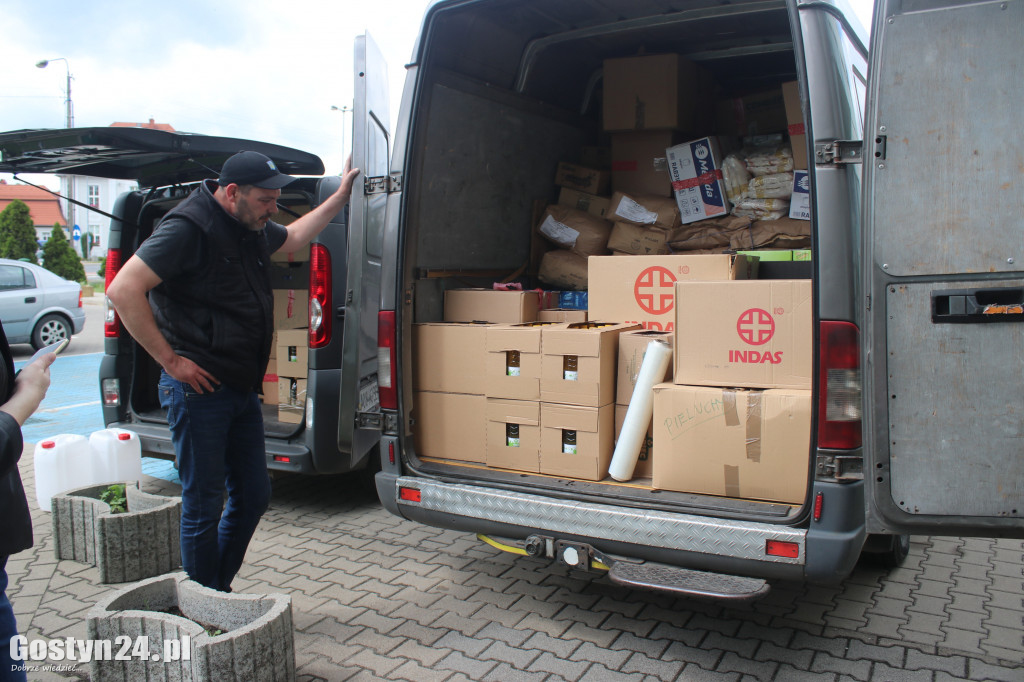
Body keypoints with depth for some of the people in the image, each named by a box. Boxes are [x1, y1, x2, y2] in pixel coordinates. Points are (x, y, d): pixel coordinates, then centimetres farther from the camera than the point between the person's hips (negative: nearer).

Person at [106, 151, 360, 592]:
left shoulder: (251, 228, 12)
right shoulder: (189, 228, -16)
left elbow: (292, 238, 34)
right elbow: (123, 291, -22)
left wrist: (340, 197, 30)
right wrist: (171, 361, -19)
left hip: (242, 390, 9)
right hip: (198, 389, -9)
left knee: (254, 495, 14)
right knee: (203, 506, 2)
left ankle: (219, 593, 32)